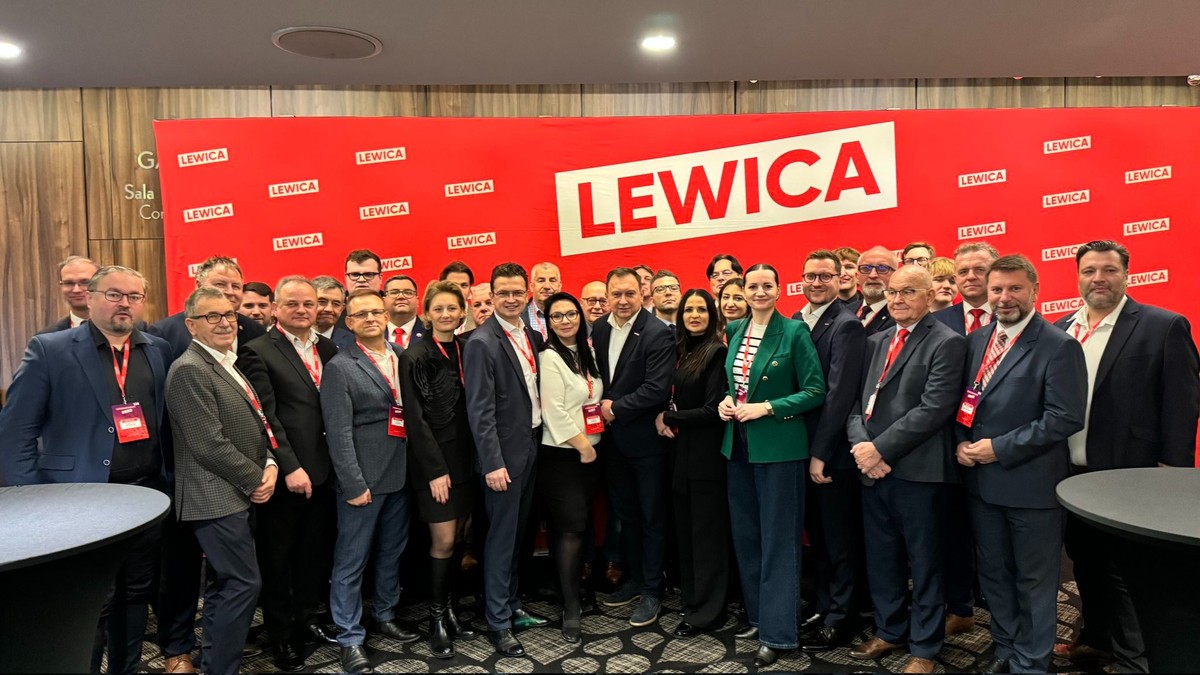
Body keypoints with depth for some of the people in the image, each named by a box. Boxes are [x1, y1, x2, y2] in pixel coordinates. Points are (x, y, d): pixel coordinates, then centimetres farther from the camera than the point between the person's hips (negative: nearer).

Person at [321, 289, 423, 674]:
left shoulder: (402, 358, 7)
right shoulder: (339, 367, -9)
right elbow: (338, 433, -13)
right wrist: (353, 484, -17)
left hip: (399, 473, 6)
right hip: (362, 479, -6)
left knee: (392, 552, 19)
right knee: (351, 561, 5)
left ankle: (385, 616, 37)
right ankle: (350, 637, 19)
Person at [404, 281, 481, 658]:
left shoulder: (466, 348, 7)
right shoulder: (418, 354, -10)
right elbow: (416, 416, -13)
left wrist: (477, 456, 5)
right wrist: (436, 469, -16)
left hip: (465, 455, 6)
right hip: (434, 459, -5)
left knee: (457, 538, 11)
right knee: (443, 541, -1)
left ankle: (450, 608, 26)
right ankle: (436, 618, 17)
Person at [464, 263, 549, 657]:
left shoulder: (533, 337, 9)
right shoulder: (481, 343, -14)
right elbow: (480, 411, -17)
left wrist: (537, 441, 7)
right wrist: (493, 463, -20)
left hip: (532, 447, 7)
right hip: (504, 454, -7)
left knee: (517, 533, 18)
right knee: (501, 537, 3)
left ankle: (512, 606, 32)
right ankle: (498, 622, 16)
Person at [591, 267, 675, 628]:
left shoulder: (658, 334, -15)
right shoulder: (599, 330, 5)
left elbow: (658, 389, -21)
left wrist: (617, 408, -15)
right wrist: (601, 407, -2)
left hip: (645, 439, -6)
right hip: (613, 438, 6)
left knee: (651, 516, 7)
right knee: (625, 513, 18)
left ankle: (651, 591, 20)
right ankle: (634, 579, 35)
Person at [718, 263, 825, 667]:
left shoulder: (794, 332, -9)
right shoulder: (734, 331, 8)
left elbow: (815, 392, -10)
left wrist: (767, 408, -18)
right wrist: (726, 402, -1)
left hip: (778, 446, -6)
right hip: (738, 444, 6)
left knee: (777, 539, 2)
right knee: (745, 536, 14)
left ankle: (777, 632, 12)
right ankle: (757, 615, 30)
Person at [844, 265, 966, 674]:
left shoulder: (947, 343, -7)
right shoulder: (876, 341, 14)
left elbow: (934, 409, -17)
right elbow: (857, 399, 9)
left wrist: (881, 448, -17)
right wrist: (860, 444, -8)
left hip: (917, 470, -6)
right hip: (872, 467, 6)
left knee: (924, 563, 9)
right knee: (881, 558, 17)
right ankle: (889, 631, 36)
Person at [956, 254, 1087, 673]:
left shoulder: (1059, 346, -12)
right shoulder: (976, 341, 8)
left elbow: (1066, 417, -18)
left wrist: (999, 448, -18)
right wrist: (962, 442, -5)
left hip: (1031, 483, -6)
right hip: (981, 480, 6)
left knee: (1034, 581, 9)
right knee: (993, 574, 18)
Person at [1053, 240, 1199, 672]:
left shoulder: (1165, 327, -7)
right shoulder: (1060, 330, 7)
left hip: (1127, 477, -5)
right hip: (1071, 474, 5)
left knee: (1126, 572, 4)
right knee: (1085, 563, 17)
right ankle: (1096, 640, 35)